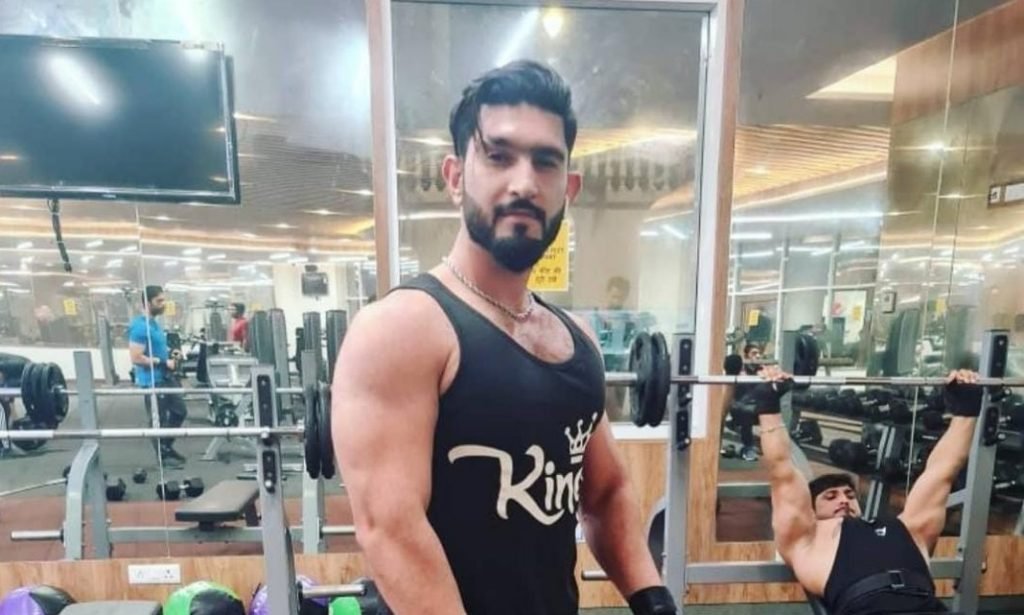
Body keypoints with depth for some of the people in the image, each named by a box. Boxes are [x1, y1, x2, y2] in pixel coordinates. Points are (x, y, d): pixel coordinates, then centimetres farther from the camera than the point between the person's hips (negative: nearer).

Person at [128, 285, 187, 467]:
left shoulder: (154, 323, 10)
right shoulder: (140, 327, -21)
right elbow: (136, 358, -25)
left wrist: (170, 355, 9)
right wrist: (164, 362, -22)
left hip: (165, 377, 10)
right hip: (152, 381, -10)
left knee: (180, 412, 16)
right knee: (159, 420, 5)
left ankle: (167, 446, 30)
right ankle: (163, 454, 20)